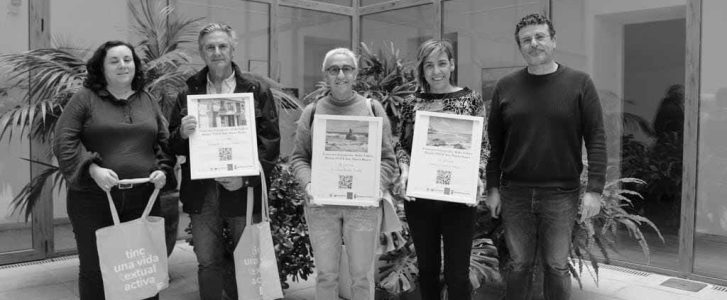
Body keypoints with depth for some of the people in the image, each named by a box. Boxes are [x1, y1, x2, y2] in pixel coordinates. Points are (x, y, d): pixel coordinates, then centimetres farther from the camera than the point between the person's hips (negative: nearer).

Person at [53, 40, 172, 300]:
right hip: (93, 200, -3)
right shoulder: (84, 98, 1)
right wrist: (93, 169, -19)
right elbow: (63, 142, -6)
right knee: (95, 269, 6)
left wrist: (163, 169, -2)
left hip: (143, 200, 3)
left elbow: (165, 141, 15)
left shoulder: (148, 100, 13)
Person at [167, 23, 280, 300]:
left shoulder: (257, 91, 3)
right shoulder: (188, 94, 10)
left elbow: (271, 142, -3)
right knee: (208, 266, 9)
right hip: (201, 194, 2)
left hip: (243, 191, -2)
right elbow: (173, 147, 10)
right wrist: (182, 133, -13)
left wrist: (246, 178, -14)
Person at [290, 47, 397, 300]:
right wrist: (308, 183, -10)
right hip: (321, 204, 1)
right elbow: (298, 157, 7)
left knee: (362, 275, 5)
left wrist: (377, 185, -12)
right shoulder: (312, 112, 8)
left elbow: (388, 158, 4)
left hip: (363, 204, -1)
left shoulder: (373, 109, 6)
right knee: (325, 275, 7)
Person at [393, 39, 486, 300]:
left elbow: (482, 145, 3)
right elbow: (402, 144, 7)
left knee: (457, 274, 1)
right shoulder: (412, 102, 6)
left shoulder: (471, 99, 2)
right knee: (426, 268, 14)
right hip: (419, 196, 2)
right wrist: (404, 170, -11)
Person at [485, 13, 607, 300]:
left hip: (561, 193, -1)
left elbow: (596, 138, -3)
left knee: (557, 267, 7)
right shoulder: (505, 87, 4)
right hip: (514, 193, 2)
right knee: (518, 265, 10)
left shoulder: (579, 83, -1)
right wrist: (492, 187, 3)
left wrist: (594, 189, -9)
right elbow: (494, 142, 7)